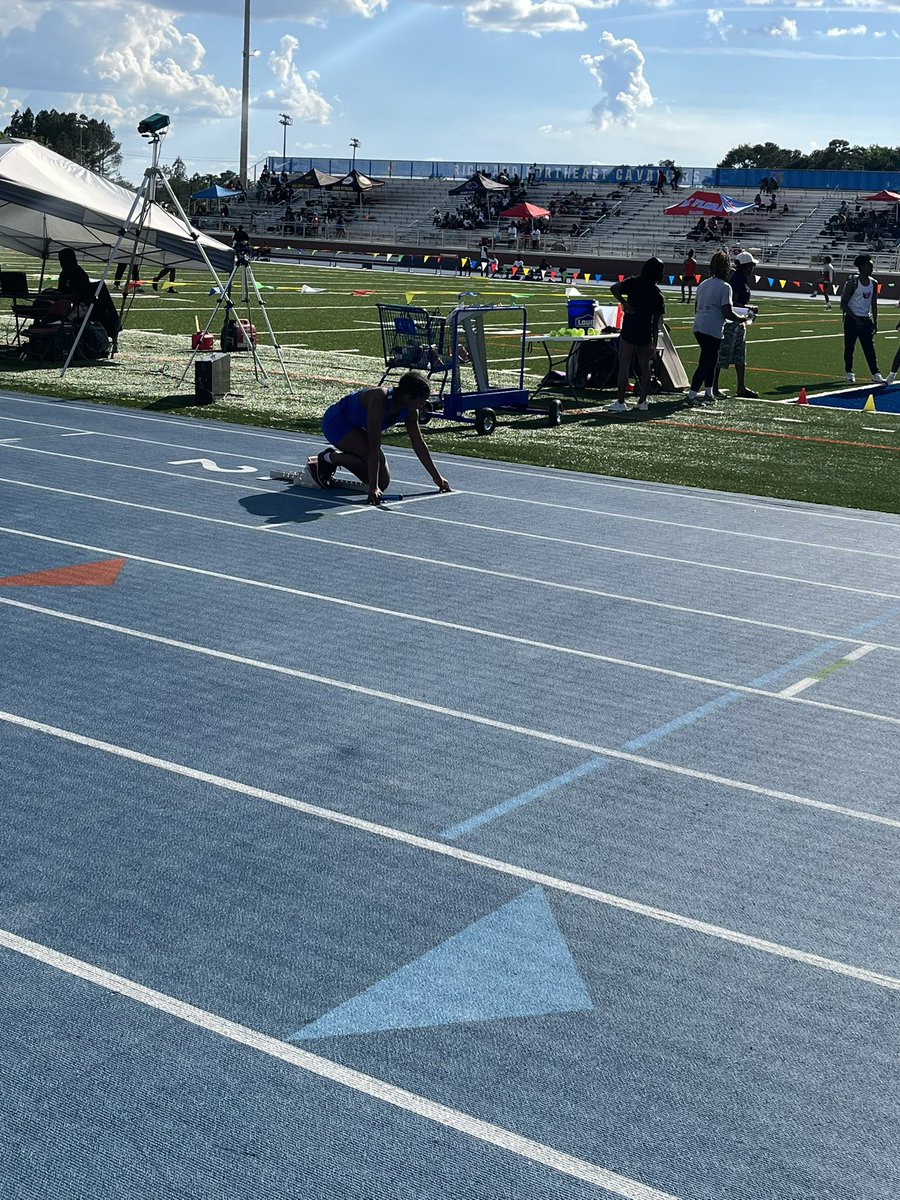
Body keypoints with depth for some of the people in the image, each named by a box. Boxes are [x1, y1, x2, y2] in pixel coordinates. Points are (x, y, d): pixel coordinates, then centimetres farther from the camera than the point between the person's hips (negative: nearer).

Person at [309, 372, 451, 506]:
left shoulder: (410, 411, -15)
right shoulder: (379, 400, -38)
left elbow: (419, 444, -2)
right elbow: (374, 446, -41)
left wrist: (437, 477, 1)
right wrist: (373, 488, -43)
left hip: (358, 427, 8)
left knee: (383, 481, 0)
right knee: (377, 459, -30)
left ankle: (333, 457, 16)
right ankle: (327, 458, -8)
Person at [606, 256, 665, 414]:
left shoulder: (633, 282, -1)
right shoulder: (658, 294, 4)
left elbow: (614, 288, -16)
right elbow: (656, 321, 4)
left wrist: (623, 303, -8)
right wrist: (654, 343, 8)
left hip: (629, 330, -2)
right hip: (646, 333, 2)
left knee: (624, 366, 0)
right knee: (645, 367, 13)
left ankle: (621, 402, -2)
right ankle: (642, 401, 18)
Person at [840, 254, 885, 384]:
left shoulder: (873, 283, 6)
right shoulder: (852, 282, -10)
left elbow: (874, 305, 13)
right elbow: (843, 304, -10)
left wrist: (875, 323, 8)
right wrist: (856, 319, -14)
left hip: (866, 319, 4)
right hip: (851, 320, -4)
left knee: (870, 348, -1)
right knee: (849, 347, 3)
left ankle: (876, 374, -3)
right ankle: (849, 373, 17)